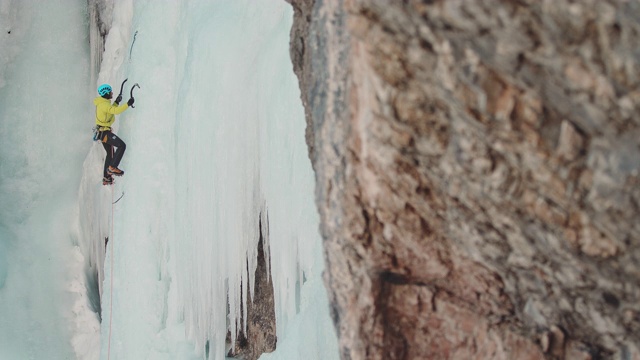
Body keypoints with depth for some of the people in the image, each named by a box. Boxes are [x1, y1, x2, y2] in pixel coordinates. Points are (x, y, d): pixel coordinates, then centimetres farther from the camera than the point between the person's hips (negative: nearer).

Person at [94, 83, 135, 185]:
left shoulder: (102, 103, 13)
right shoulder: (104, 104, -18)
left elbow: (111, 110, 25)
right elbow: (116, 111, -34)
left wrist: (116, 102, 12)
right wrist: (128, 104, -33)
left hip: (102, 132, 11)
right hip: (105, 132, -11)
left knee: (110, 154, 18)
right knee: (122, 145, -18)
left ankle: (106, 178, 22)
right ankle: (112, 167, -18)